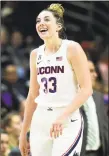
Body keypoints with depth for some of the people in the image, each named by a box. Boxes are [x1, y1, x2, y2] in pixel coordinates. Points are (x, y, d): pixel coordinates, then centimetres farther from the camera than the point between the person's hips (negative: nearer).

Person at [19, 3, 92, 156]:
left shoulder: (72, 48, -6)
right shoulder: (35, 54, 11)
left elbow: (86, 89, -13)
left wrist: (64, 116, -26)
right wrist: (24, 133, 16)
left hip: (68, 122, -6)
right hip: (40, 121, 6)